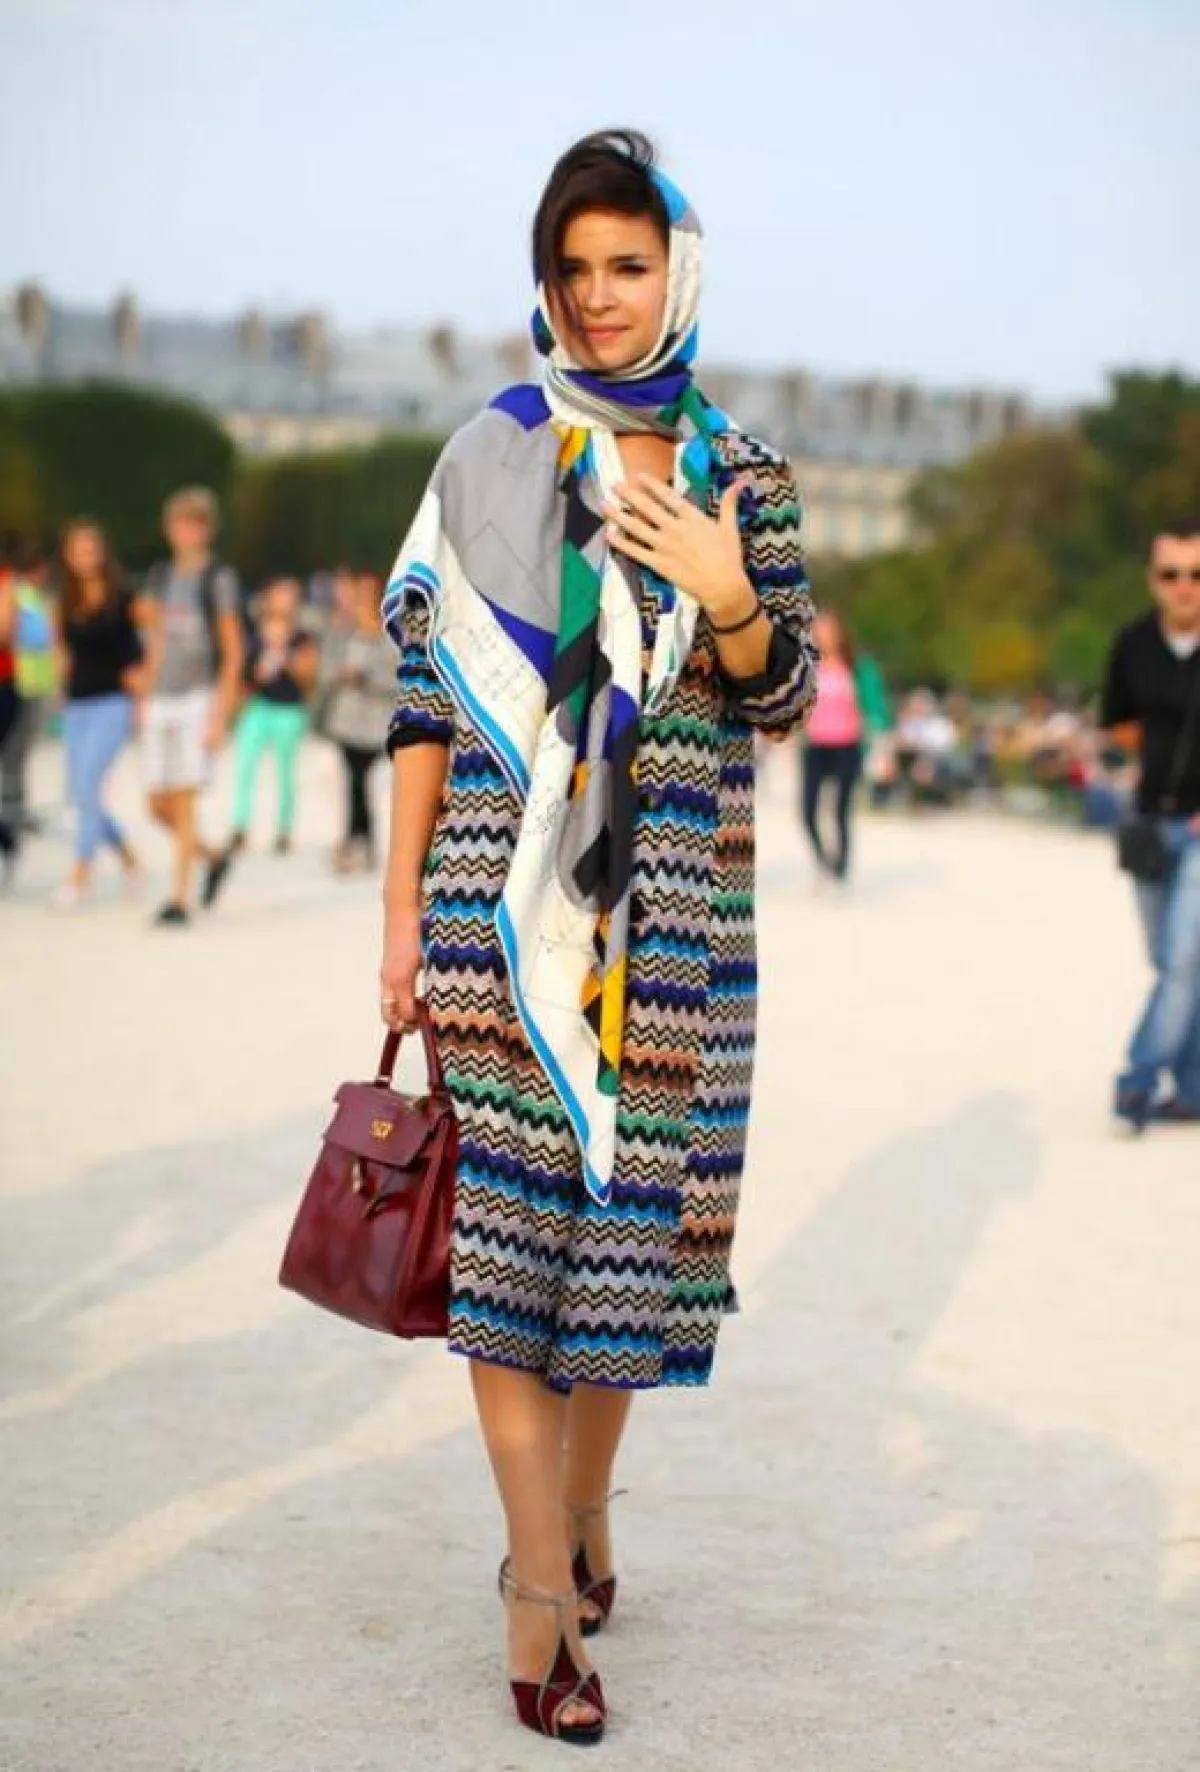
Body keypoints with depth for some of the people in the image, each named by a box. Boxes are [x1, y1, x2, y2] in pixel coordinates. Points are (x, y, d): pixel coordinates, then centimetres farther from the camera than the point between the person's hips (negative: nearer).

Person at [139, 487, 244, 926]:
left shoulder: (219, 580, -3)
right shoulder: (161, 577, 14)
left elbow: (233, 653, -4)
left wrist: (220, 714, -11)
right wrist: (148, 699, 15)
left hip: (201, 695, -6)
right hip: (164, 698, 6)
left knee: (184, 799, -11)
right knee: (157, 804, 4)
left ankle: (179, 898, -6)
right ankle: (212, 857, 29)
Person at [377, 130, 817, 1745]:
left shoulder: (740, 474, 6)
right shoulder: (494, 458, 3)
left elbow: (781, 704, 7)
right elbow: (430, 697, 2)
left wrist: (731, 600, -14)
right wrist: (404, 911, -2)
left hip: (668, 913, 1)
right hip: (507, 893, -1)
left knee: (630, 1196, 7)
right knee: (504, 1205, -5)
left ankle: (580, 1511, 27)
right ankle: (543, 1583, 2)